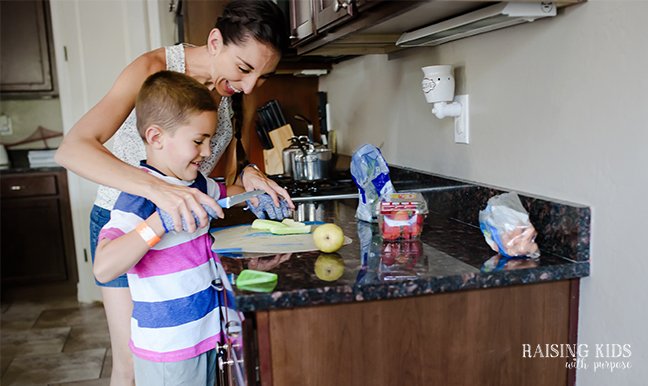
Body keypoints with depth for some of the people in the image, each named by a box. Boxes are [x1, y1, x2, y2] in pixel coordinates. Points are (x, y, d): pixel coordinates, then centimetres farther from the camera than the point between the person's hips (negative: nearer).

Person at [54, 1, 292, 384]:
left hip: (182, 223, 5)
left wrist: (246, 176, -15)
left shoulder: (228, 82, -4)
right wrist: (158, 187, -51)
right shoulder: (155, 68, -23)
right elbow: (71, 149, -35)